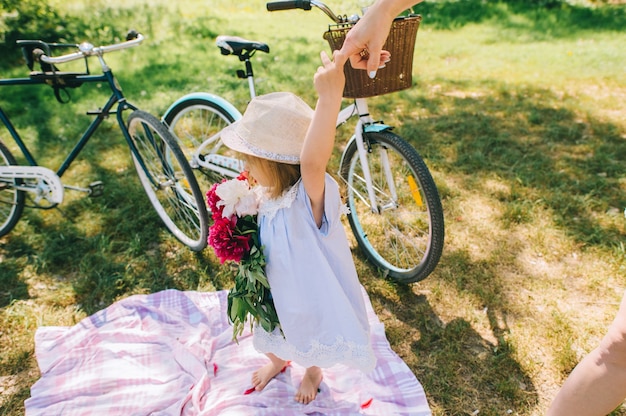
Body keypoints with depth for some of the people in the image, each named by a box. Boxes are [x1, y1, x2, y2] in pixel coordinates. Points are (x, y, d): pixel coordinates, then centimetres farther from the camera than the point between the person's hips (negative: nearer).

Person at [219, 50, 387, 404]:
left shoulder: (311, 196, -38)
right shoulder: (268, 193, -14)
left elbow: (311, 161, -62)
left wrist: (331, 98, -73)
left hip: (311, 292, -5)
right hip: (276, 288, 6)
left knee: (311, 339, 27)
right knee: (275, 337, 33)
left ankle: (313, 372, 63)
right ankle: (278, 362, 68)